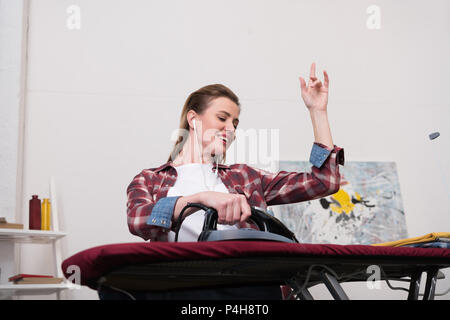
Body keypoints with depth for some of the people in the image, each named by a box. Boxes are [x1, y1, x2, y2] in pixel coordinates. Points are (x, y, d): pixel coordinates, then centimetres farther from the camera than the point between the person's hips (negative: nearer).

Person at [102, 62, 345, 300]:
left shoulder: (244, 177, 28)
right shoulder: (149, 181, 20)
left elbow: (324, 182, 24)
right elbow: (138, 221, -5)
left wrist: (317, 110, 25)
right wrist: (202, 198, -20)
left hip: (250, 285, 3)